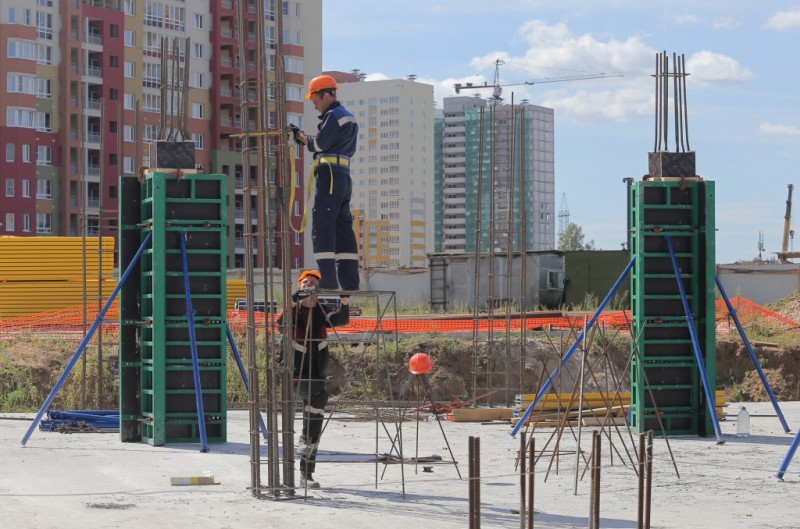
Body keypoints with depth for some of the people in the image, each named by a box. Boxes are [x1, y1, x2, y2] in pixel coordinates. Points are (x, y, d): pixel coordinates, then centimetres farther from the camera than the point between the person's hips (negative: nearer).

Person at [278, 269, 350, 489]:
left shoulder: (322, 313, 9)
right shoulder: (294, 312, 0)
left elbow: (341, 320, -9)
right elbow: (282, 323, -22)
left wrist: (345, 301, -26)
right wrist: (293, 301, -36)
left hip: (317, 374, 5)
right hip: (297, 374, -5)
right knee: (318, 395, -34)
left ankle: (306, 474, 11)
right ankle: (306, 438, -19)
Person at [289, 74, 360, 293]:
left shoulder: (334, 116, -8)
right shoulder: (347, 116, 24)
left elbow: (319, 144, -13)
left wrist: (301, 136, 4)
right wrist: (304, 137, 12)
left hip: (329, 174, -10)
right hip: (343, 175, 10)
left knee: (322, 227, -11)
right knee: (343, 228, 9)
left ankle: (328, 281, -18)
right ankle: (349, 281, 6)